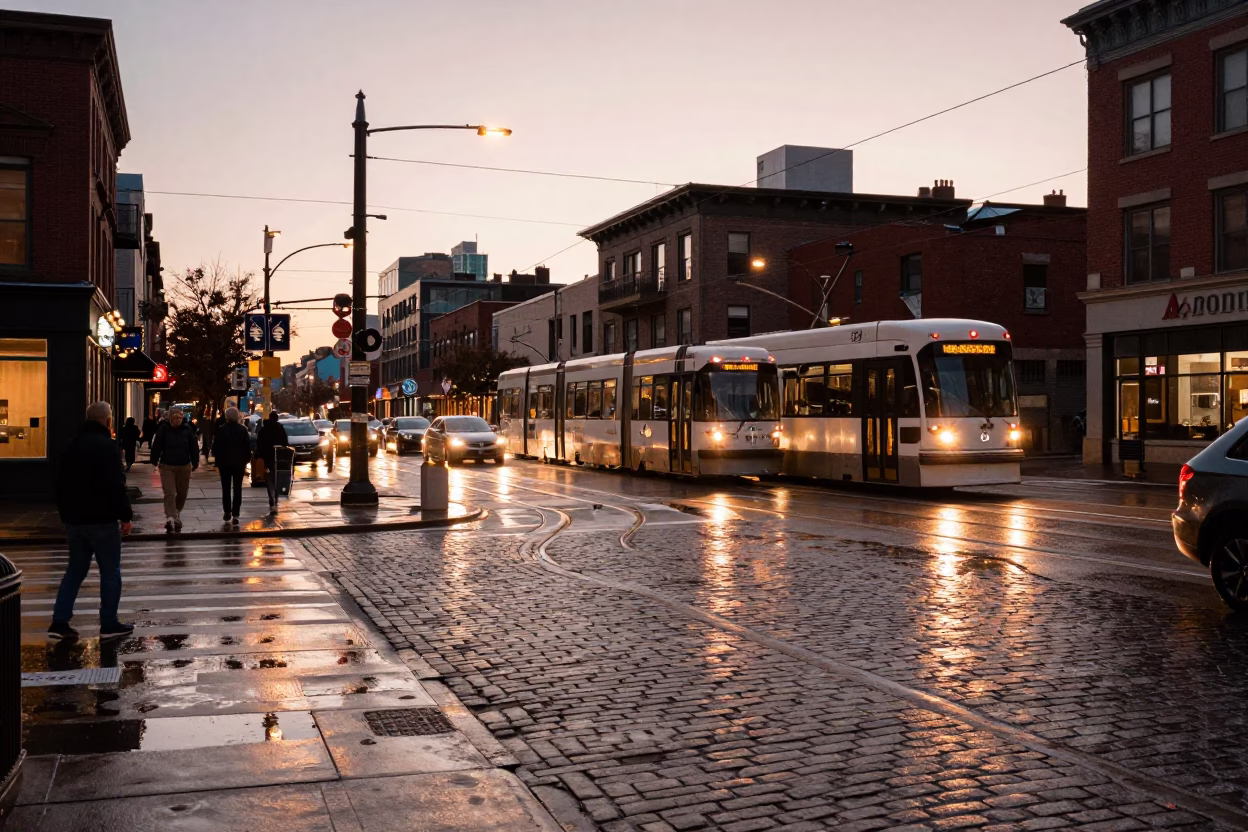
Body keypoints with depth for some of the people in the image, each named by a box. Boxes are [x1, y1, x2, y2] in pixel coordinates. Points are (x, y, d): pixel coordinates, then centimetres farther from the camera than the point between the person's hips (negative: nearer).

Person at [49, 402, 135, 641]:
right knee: (110, 571, 3)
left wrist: (66, 514, 24)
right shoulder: (106, 446, -14)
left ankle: (59, 623, 10)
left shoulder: (73, 446, 11)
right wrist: (125, 515, -12)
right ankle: (109, 625, 7)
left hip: (75, 520, 8)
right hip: (102, 520, -7)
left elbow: (61, 484, 18)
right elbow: (116, 486, -20)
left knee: (75, 570, 15)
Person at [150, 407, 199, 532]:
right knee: (169, 493, -10)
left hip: (184, 466, 2)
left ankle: (177, 512, 38)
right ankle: (170, 518, -18)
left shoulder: (188, 430, -3)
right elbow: (156, 446, -1)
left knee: (182, 494, 14)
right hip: (167, 466, -2)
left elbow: (194, 447, 2)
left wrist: (195, 463, 2)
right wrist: (155, 461, -2)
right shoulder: (163, 429, -5)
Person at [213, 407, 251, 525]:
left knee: (226, 488, 13)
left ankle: (227, 512, 17)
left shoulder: (221, 429, -6)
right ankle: (235, 514, -4)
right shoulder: (243, 430, -3)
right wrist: (246, 460, 8)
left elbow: (216, 446, -5)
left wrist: (217, 461, 3)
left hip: (224, 462, 0)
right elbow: (248, 446, -1)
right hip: (239, 463, 0)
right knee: (237, 489, 3)